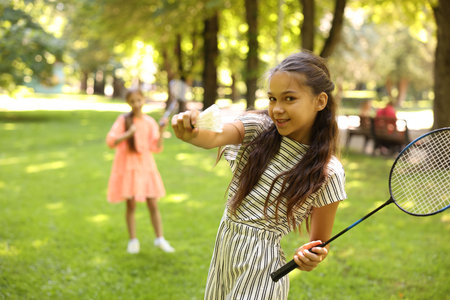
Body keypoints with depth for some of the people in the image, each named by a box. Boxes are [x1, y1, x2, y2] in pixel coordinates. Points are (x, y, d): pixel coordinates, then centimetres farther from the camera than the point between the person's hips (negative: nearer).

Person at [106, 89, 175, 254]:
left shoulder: (150, 122, 2)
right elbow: (110, 141, -12)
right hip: (127, 166, -2)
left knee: (153, 204, 3)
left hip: (146, 166, 2)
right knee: (131, 204, 3)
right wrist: (128, 133, -22)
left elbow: (156, 147, -3)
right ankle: (133, 240, 14)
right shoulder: (123, 120, -4)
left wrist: (161, 131, -15)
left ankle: (160, 238, 12)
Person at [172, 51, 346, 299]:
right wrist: (190, 133, -47)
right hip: (222, 251, 4)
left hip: (260, 269, -4)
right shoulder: (258, 127, -4)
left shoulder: (327, 172, -12)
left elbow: (320, 241, -3)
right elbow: (216, 137, -25)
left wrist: (311, 258, -26)